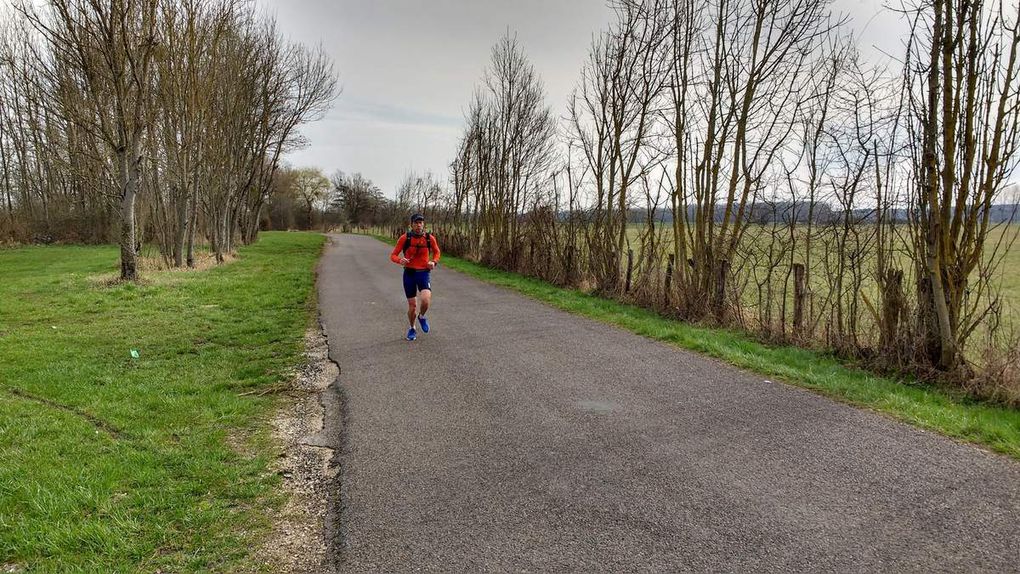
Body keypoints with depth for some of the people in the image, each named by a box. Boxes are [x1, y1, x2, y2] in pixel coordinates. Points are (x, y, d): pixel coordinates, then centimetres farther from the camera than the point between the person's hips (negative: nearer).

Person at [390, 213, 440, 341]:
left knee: (426, 300, -23)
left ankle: (422, 317, 11)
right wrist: (400, 260, -25)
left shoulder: (430, 238, -5)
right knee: (412, 305, 6)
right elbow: (393, 255, -3)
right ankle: (412, 329, 32)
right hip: (409, 273, 0)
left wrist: (434, 262, -6)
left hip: (424, 273, 0)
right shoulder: (405, 238, -8)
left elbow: (436, 252, 14)